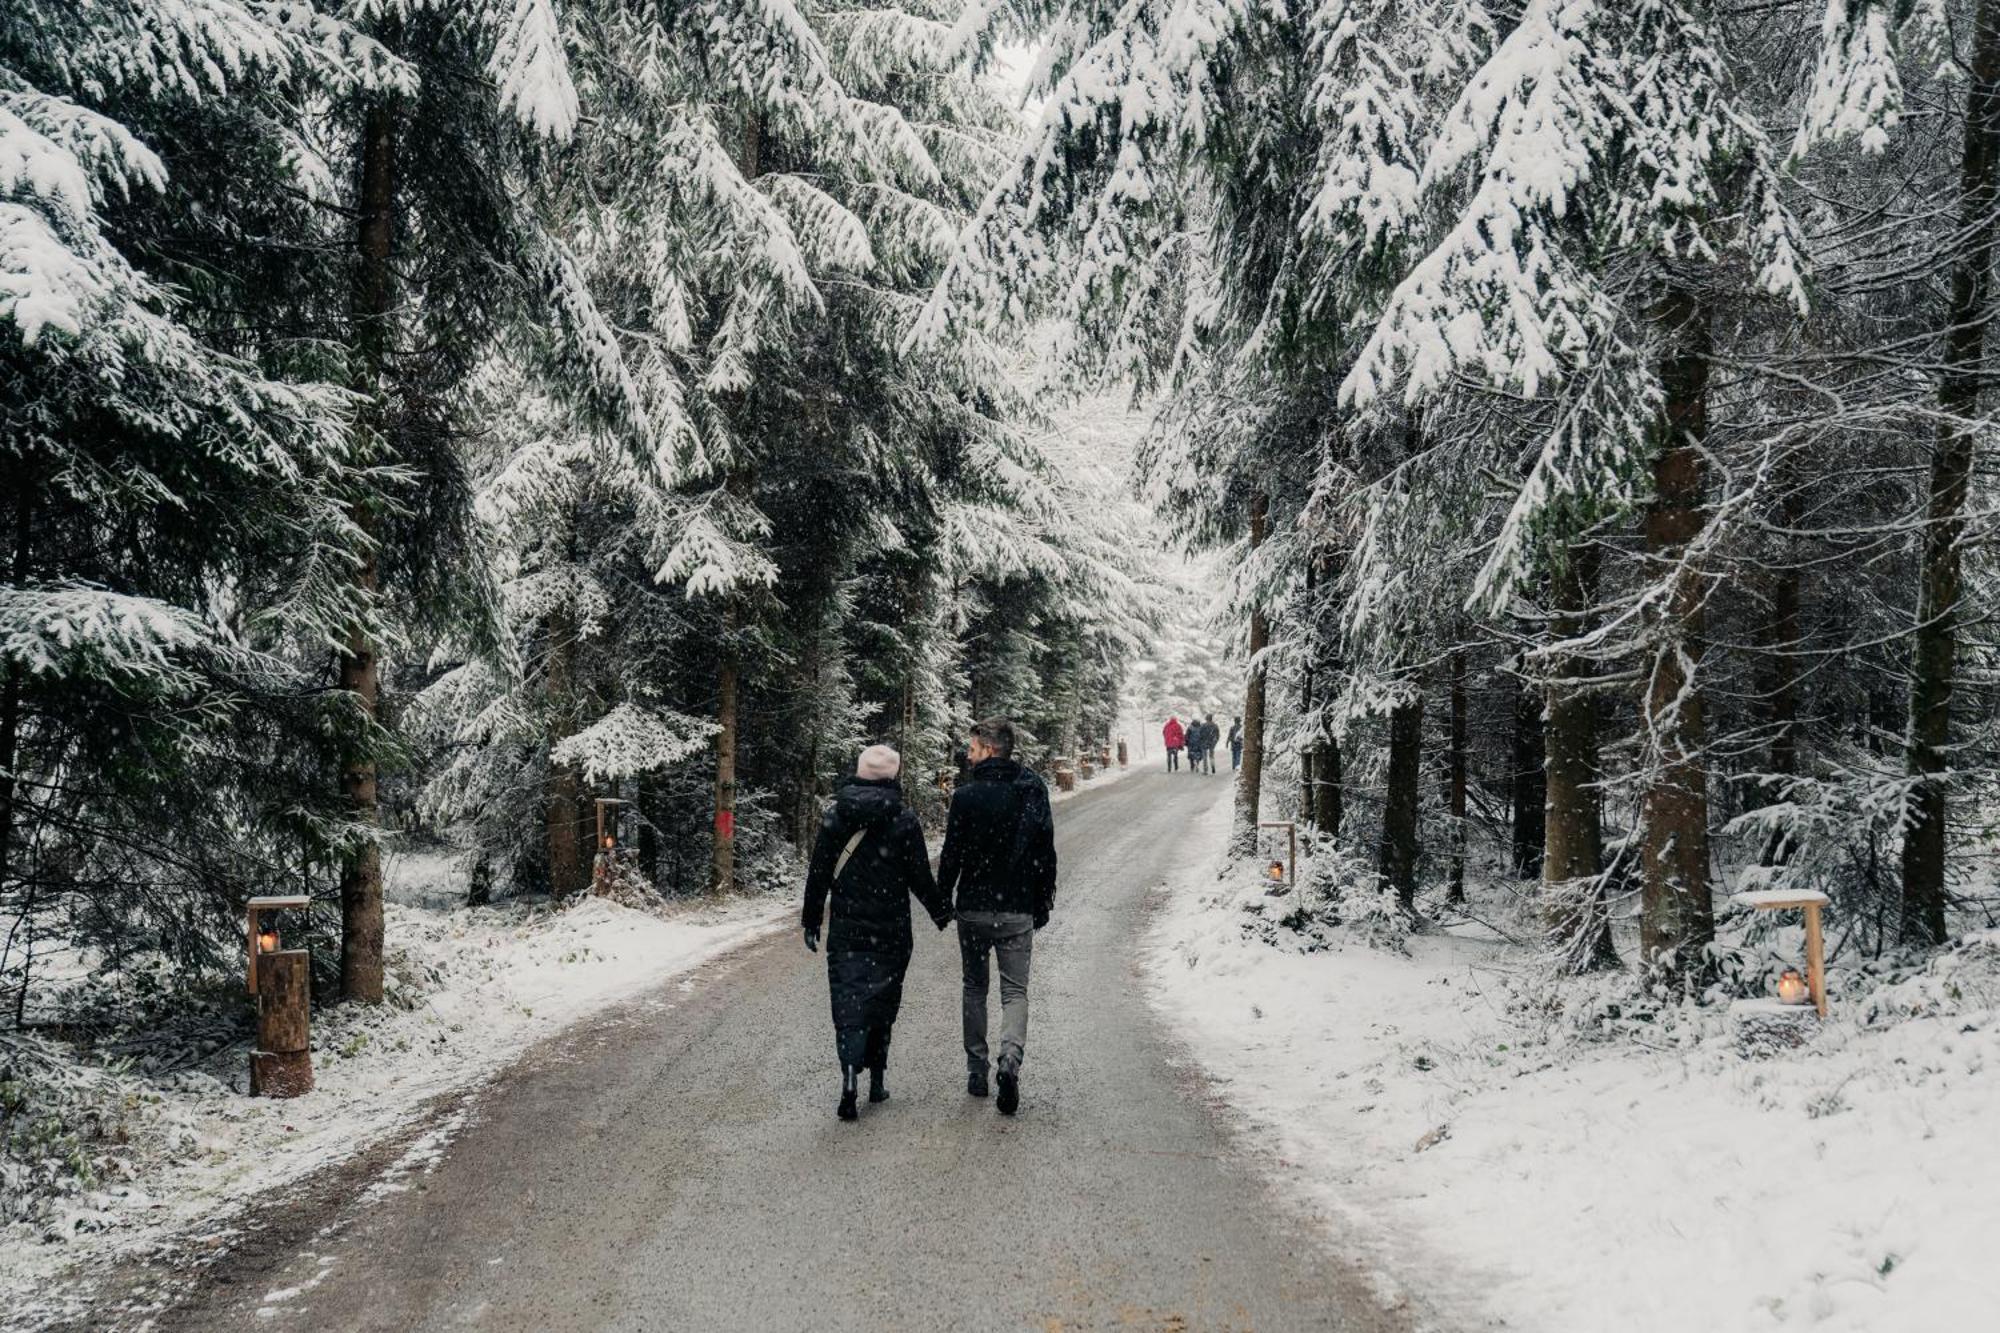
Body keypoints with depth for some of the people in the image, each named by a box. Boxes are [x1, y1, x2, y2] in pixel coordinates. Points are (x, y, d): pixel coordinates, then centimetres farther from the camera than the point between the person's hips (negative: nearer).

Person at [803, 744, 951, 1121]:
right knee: (882, 1002, 13)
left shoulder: (834, 817, 0)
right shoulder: (904, 820, -8)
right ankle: (877, 1080, 21)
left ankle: (850, 1077, -16)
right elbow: (920, 877, -4)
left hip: (845, 931, 1)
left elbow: (818, 875, 3)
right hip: (890, 933, -1)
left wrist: (811, 922, 11)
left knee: (848, 1002, 2)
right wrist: (940, 912, 12)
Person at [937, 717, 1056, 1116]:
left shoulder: (966, 797, -11)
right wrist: (1043, 903, 13)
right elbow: (1046, 853, 4)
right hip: (1018, 911, 1)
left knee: (975, 988, 15)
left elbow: (952, 855, -8)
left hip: (973, 908, -1)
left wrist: (943, 900, 6)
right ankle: (1011, 1057, -19)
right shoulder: (1034, 792, 0)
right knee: (1015, 990, 6)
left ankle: (976, 1071, 17)